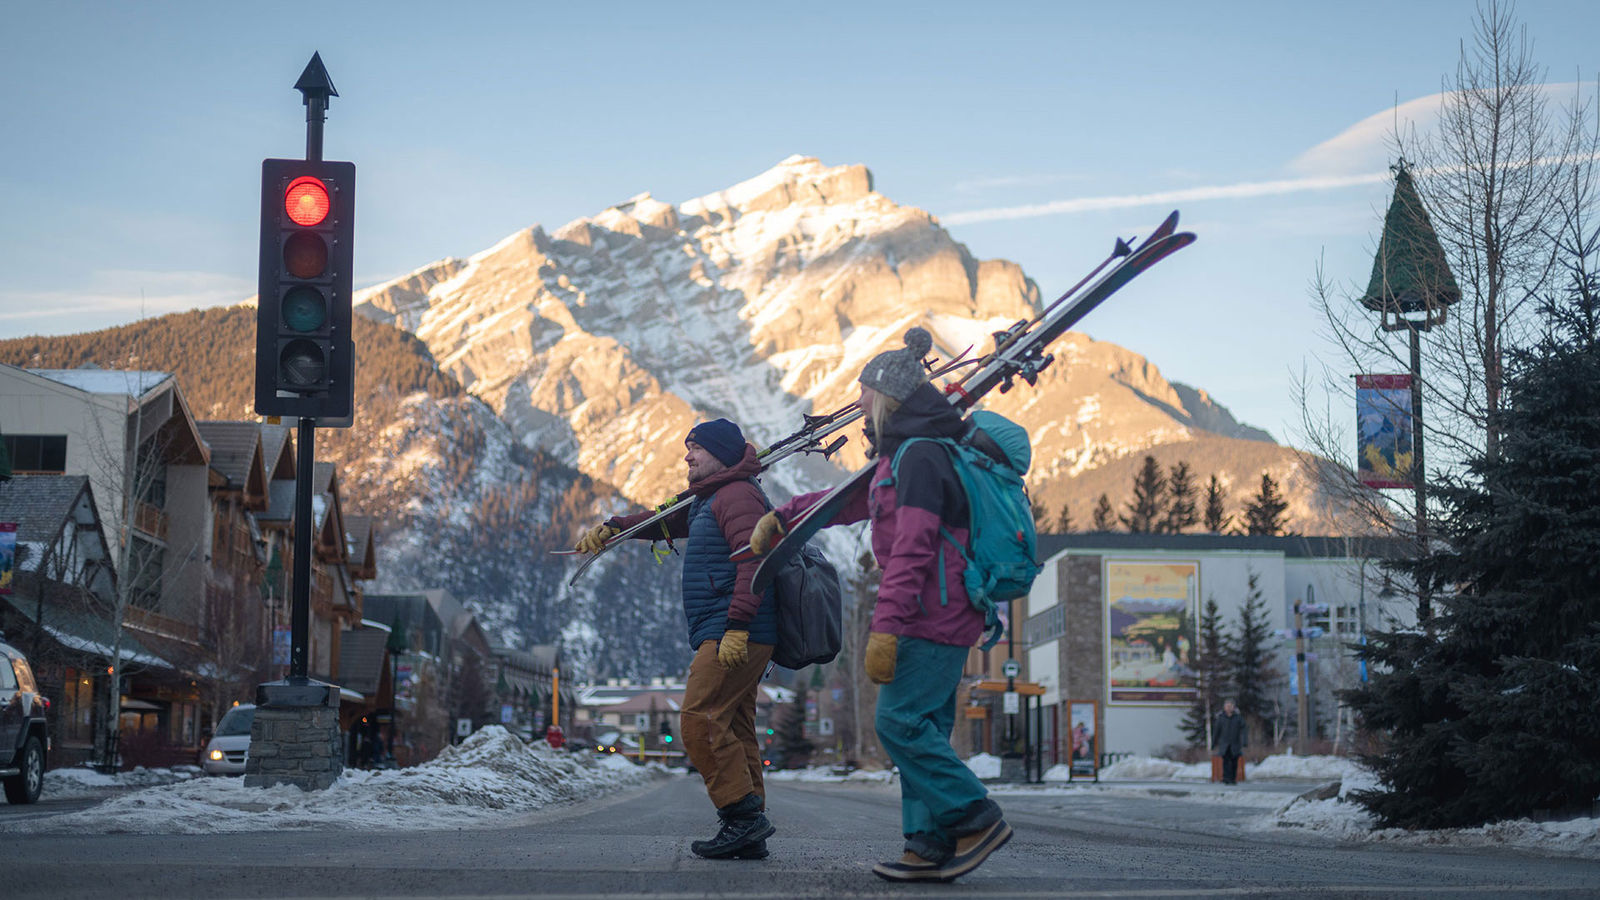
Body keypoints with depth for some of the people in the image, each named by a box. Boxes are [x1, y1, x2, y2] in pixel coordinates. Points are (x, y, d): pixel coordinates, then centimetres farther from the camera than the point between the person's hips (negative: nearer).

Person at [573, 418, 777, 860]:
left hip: (735, 636, -11)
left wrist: (737, 626, -26)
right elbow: (667, 521, 32)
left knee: (700, 719, -15)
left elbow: (753, 561, -19)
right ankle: (749, 835, 4)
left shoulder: (738, 495, -8)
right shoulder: (708, 500, 25)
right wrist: (612, 527, 16)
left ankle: (743, 814, -16)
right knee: (733, 728, 6)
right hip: (727, 637, 11)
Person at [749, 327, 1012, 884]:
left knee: (900, 722, -10)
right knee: (922, 727, 8)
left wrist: (885, 628, -24)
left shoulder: (921, 457, -14)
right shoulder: (902, 455, 18)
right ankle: (931, 847, 8)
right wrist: (782, 518, 34)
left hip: (934, 612, -10)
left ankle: (977, 819, -7)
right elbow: (850, 501, 32)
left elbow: (911, 551, -21)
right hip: (942, 616, 10)